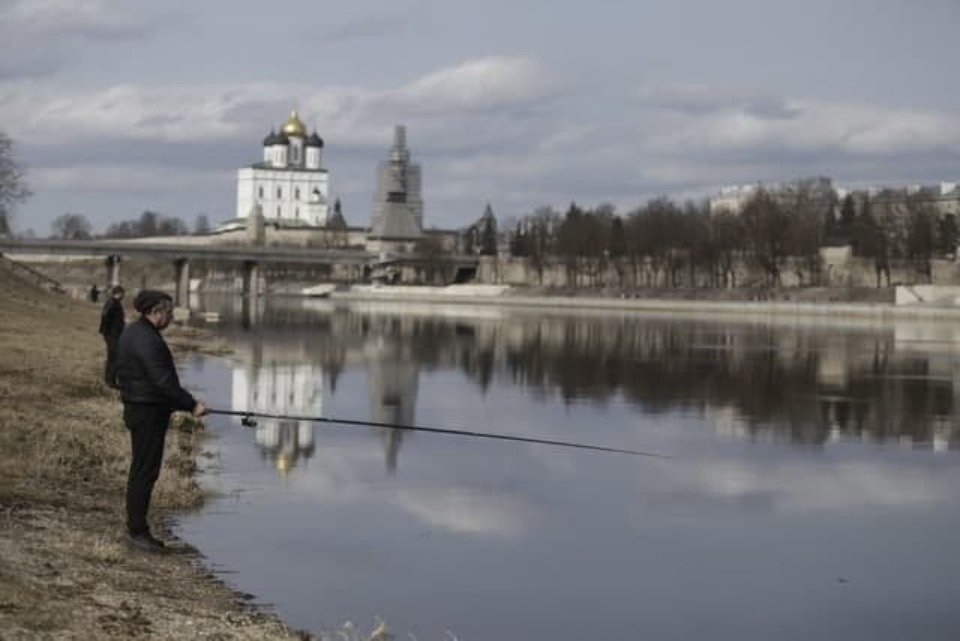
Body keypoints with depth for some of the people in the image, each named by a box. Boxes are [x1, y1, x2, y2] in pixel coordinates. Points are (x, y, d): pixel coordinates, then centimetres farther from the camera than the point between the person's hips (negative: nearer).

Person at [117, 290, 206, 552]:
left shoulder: (132, 332, 13)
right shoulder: (146, 339, -21)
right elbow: (163, 381, -25)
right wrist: (191, 404, -20)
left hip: (139, 409, 11)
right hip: (148, 412, -11)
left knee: (142, 471, 14)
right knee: (145, 471, -5)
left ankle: (136, 528, 20)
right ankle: (136, 530, -1)